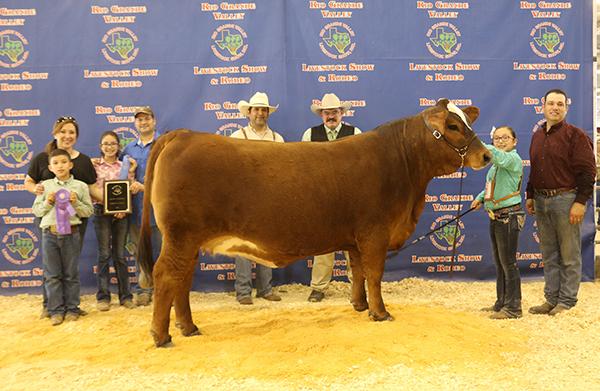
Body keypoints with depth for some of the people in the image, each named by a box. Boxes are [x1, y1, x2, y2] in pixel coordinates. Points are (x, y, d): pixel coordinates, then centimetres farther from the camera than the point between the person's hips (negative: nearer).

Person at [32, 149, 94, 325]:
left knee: (71, 274, 7)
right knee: (52, 275, 6)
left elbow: (88, 211, 3)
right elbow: (36, 210, 10)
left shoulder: (80, 186, 2)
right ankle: (56, 310, 14)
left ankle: (72, 309, 17)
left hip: (71, 233, -1)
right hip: (50, 233, 2)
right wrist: (47, 202, -8)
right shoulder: (45, 185, 7)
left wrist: (76, 203, -12)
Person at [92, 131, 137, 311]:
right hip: (101, 212, -2)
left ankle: (125, 295, 14)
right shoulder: (95, 166, 2)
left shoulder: (124, 166, 7)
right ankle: (103, 296, 10)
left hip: (120, 213, 2)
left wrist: (131, 173, -8)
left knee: (120, 254, 7)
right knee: (104, 254, 1)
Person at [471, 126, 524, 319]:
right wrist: (480, 198, 10)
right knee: (499, 262, 16)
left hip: (509, 217, -9)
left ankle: (513, 307, 5)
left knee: (508, 262, -4)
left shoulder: (513, 158, -12)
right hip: (495, 218, 9)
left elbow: (494, 154, -33)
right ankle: (501, 303, 28)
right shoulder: (495, 165, 15)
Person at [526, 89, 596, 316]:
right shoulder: (537, 136, 15)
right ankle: (551, 299, 21)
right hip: (541, 201, 7)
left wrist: (580, 202, -16)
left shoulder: (575, 135, -6)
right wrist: (530, 196, 18)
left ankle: (567, 302, 9)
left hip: (566, 200, -7)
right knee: (549, 255, 12)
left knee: (569, 256, 0)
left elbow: (587, 171, -11)